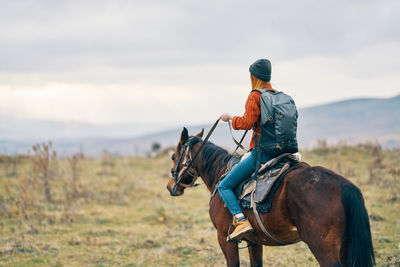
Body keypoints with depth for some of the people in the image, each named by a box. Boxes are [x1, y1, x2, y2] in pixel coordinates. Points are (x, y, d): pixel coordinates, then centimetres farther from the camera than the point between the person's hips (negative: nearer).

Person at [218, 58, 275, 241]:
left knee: (223, 186, -4)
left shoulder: (255, 96, -9)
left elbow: (247, 123, -18)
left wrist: (230, 117, 0)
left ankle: (241, 220, -24)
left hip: (261, 152, -8)